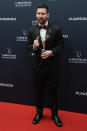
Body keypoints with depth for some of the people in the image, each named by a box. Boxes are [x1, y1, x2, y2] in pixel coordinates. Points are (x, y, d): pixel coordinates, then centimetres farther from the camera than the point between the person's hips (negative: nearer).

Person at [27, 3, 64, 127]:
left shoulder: (56, 29, -5)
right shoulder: (32, 30, 1)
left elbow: (61, 45, -2)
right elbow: (28, 46, 6)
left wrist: (51, 52, -18)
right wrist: (34, 46, -17)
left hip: (52, 66, -2)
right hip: (38, 66, 2)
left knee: (52, 91, 8)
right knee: (39, 91, 15)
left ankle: (55, 114, 27)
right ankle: (39, 112, 36)